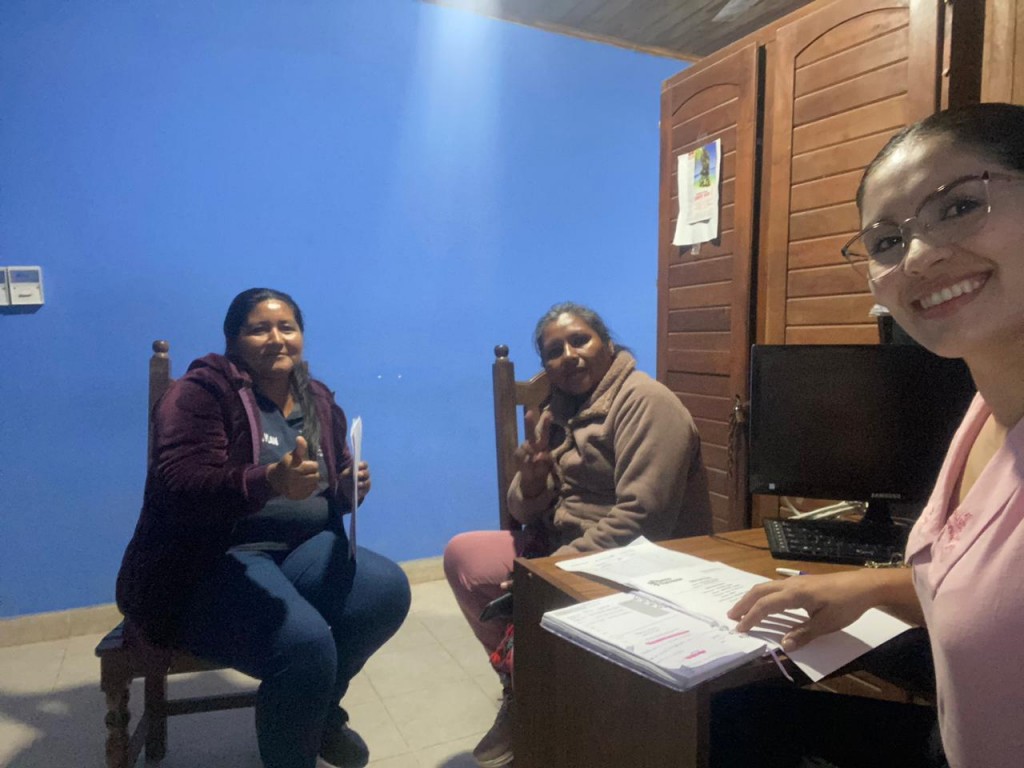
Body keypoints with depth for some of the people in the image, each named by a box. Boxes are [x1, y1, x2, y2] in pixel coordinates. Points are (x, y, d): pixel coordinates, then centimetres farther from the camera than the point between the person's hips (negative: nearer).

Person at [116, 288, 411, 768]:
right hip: (207, 565, -6)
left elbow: (331, 495, 17)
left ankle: (320, 710, 12)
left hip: (299, 550, 7)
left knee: (388, 589, -16)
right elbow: (179, 487, -22)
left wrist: (349, 489, -8)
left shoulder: (319, 403, 10)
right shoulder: (202, 392, -9)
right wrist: (267, 481, -39)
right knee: (306, 644, -30)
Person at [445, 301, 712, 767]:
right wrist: (531, 479, -15)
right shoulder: (559, 410, 8)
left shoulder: (644, 401, -16)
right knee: (463, 555, 0)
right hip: (560, 548, 8)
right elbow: (529, 514, 8)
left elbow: (642, 518, -26)